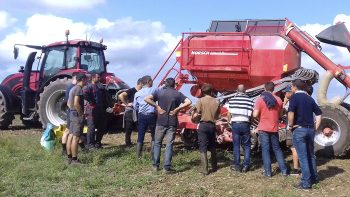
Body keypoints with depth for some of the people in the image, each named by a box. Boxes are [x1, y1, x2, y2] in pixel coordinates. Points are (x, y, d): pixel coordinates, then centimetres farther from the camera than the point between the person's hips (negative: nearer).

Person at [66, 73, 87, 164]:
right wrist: (81, 114, -15)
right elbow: (76, 103, -24)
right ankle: (74, 160, -7)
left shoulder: (73, 89, 17)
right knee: (76, 138, -8)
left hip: (72, 114, 10)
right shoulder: (79, 89, -14)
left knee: (71, 136, 11)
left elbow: (68, 103, 23)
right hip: (78, 115, -10)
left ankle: (69, 158, 16)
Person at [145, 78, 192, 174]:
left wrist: (157, 106, -7)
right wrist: (177, 109, -9)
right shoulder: (177, 94, 2)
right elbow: (188, 102, -11)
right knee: (169, 145, 2)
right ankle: (167, 167, -2)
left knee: (157, 143, 14)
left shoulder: (159, 92, 2)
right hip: (172, 122, -1)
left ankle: (155, 165, 15)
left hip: (161, 122, 1)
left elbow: (147, 99, -11)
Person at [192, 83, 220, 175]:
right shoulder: (216, 102, 4)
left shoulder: (201, 100, -7)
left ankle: (205, 169, -5)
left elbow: (196, 115, -12)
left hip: (203, 125, -4)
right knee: (212, 147, 19)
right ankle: (214, 167, 27)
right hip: (212, 125, 4)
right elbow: (217, 116, 5)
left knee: (203, 148, -1)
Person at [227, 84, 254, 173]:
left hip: (235, 123, 1)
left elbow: (229, 114, 1)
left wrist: (230, 122, 17)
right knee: (246, 145, 10)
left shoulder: (232, 100, 0)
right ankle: (246, 165, 5)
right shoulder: (249, 100, -2)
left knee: (236, 145, 8)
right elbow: (251, 115, -3)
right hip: (245, 124, 0)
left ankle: (237, 165, 10)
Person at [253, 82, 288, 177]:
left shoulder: (260, 99, -10)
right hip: (274, 128, 3)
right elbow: (280, 114, 12)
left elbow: (255, 115, -13)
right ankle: (284, 170, 13)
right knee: (277, 148, 14)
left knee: (265, 149, 2)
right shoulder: (278, 100, 2)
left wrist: (260, 117, 7)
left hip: (263, 128, -3)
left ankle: (268, 171, 0)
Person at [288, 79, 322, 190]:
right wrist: (315, 128, 14)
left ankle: (306, 183, -2)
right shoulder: (310, 98, 12)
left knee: (303, 157, -4)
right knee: (311, 154, 19)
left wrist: (290, 125, -10)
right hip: (310, 129, 6)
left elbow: (291, 113, -23)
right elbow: (319, 114, 12)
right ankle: (314, 178, 29)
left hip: (299, 129, -6)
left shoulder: (294, 97, -8)